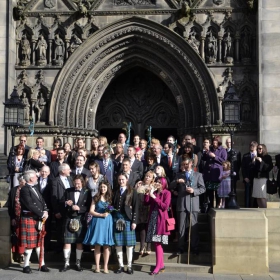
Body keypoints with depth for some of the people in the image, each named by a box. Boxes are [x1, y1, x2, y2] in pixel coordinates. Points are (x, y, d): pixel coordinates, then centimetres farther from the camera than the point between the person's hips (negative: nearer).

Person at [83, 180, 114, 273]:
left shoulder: (110, 198, 7)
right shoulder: (96, 198, 5)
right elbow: (91, 211, -1)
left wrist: (108, 213, -10)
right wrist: (101, 214, -11)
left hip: (107, 222, 1)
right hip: (97, 221, 0)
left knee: (106, 245, 1)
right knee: (97, 245, 1)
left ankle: (105, 266, 7)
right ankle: (97, 266, 8)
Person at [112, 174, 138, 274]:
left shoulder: (132, 191, 3)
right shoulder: (116, 192, 16)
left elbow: (135, 207, -3)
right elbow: (113, 205, 15)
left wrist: (134, 221, -9)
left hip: (127, 219, -3)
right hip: (116, 218, 4)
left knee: (129, 243, -1)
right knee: (118, 243, 3)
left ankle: (129, 266, 7)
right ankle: (120, 266, 11)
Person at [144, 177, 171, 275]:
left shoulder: (167, 193, -5)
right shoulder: (154, 192, 12)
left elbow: (165, 206, -15)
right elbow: (146, 203, 7)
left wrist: (154, 197, -17)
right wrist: (147, 193, -7)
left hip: (161, 220, -6)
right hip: (153, 219, 6)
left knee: (157, 243, -7)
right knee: (157, 243, 9)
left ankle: (158, 266, -3)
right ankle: (161, 265, 17)